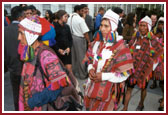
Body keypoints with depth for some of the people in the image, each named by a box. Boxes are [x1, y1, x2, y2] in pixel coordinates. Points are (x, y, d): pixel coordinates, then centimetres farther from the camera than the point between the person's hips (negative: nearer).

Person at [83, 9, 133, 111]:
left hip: (108, 88, -5)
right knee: (90, 108, 21)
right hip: (92, 85, 5)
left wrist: (104, 76, -20)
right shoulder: (97, 42, 0)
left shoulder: (120, 47, -17)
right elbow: (90, 59, 11)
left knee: (103, 108, 13)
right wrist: (90, 69, -10)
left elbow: (125, 72, -16)